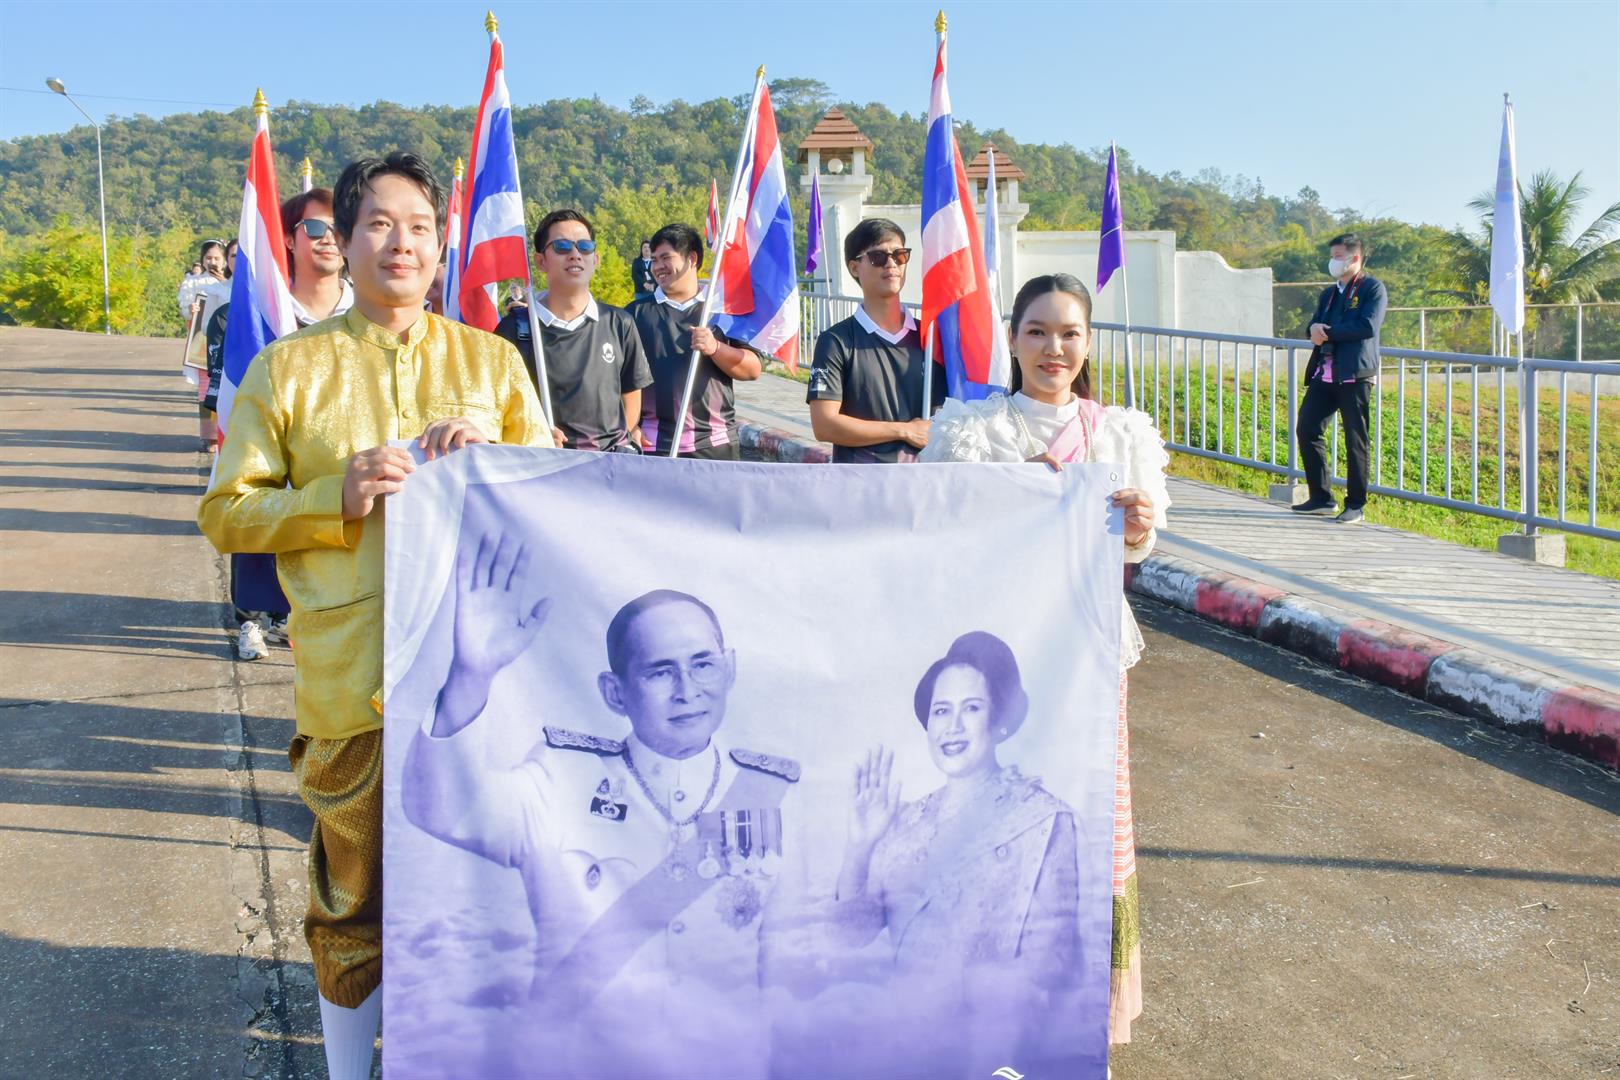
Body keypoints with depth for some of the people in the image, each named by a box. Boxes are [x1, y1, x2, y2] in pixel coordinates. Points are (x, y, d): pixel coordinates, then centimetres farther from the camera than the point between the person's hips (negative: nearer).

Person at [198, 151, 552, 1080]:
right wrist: (337, 496, -14)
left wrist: (495, 457, -9)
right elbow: (225, 514, 3)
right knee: (354, 892, 9)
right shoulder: (290, 367, 5)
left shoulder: (491, 361, 10)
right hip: (350, 678, -1)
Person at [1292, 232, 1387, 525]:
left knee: (1355, 441, -3)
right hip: (1325, 374, 7)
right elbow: (1315, 326, 15)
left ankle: (1355, 506, 5)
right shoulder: (1329, 293, 22)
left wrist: (1328, 332, -10)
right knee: (1306, 429, 1)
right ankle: (1322, 498, 11)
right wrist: (1316, 329, -9)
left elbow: (1368, 327, -14)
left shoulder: (1373, 288, -1)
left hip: (1355, 375, -7)